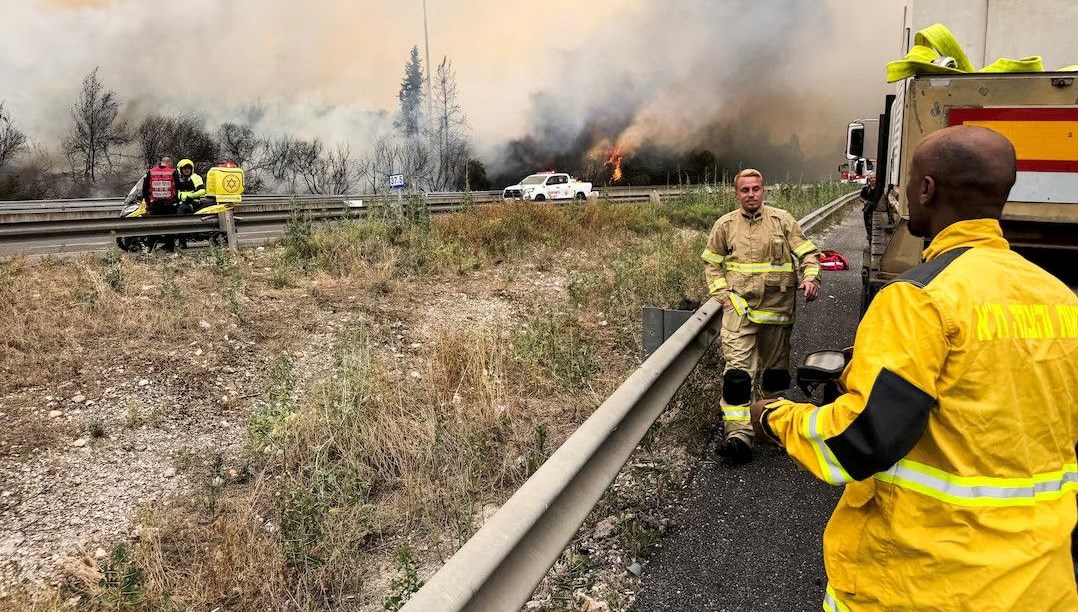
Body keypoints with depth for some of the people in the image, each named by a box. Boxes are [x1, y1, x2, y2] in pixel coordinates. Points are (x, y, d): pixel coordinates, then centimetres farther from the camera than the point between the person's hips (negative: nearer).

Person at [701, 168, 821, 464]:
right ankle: (739, 434, -15)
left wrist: (811, 277, -13)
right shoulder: (725, 225, 5)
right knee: (737, 369, -13)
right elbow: (712, 263, 13)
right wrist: (722, 294, 0)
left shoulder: (782, 220, 4)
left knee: (775, 367, 15)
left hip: (776, 307, 2)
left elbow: (807, 253, 6)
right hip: (739, 307, -1)